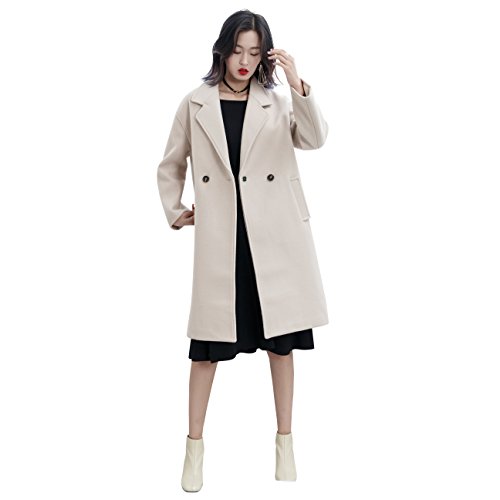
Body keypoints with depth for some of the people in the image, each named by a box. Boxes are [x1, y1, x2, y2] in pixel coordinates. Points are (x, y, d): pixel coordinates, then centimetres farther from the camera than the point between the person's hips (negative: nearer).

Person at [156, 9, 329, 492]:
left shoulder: (277, 103, 5)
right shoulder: (195, 104, 5)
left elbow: (314, 138, -13)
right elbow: (171, 165, 15)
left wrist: (298, 84, -21)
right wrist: (174, 212, 9)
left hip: (274, 232, 1)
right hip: (220, 234, 0)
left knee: (281, 337, 8)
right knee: (207, 340, 4)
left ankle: (284, 440, 23)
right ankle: (195, 444, 18)